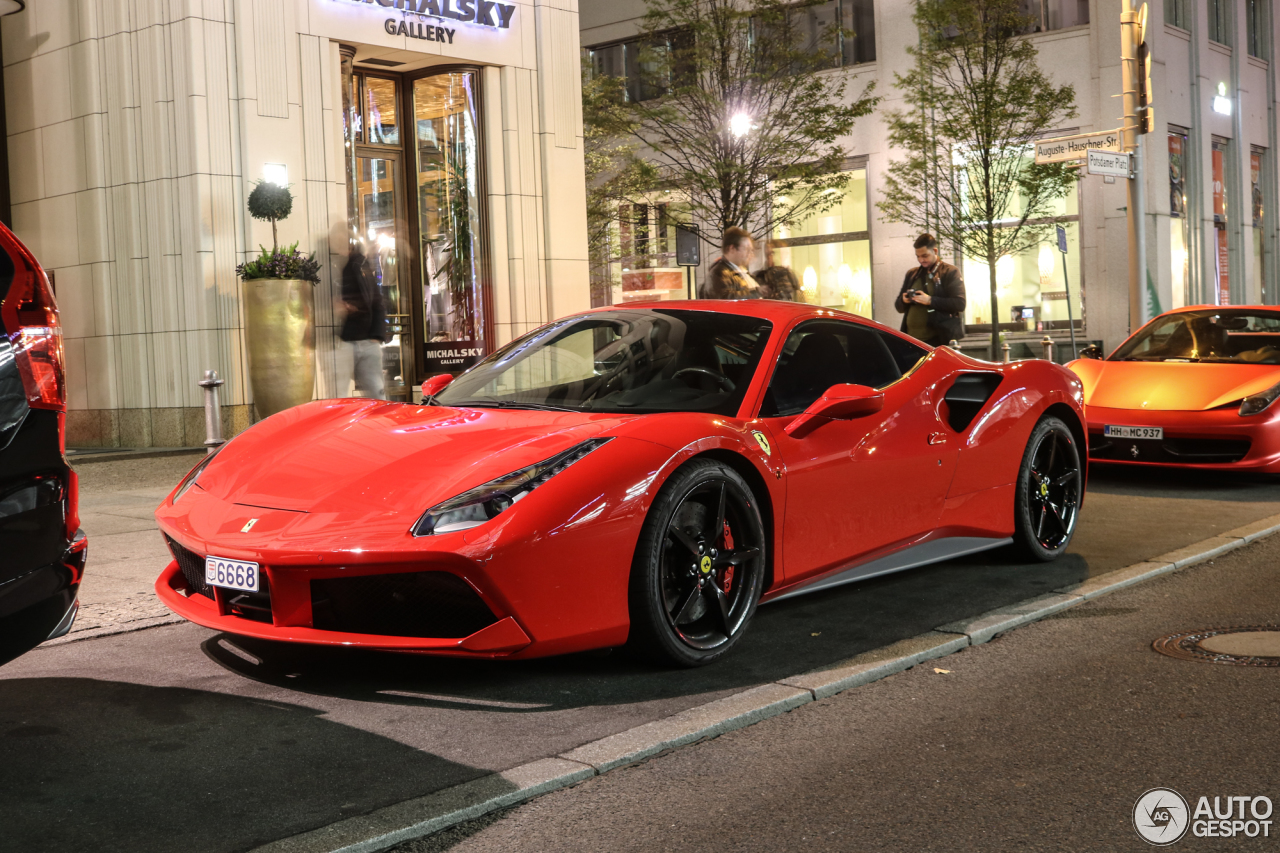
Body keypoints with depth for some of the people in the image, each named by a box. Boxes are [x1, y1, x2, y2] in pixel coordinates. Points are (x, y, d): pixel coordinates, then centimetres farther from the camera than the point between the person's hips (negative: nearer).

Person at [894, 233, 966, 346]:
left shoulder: (950, 272, 3)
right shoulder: (912, 274, 20)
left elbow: (960, 304, -9)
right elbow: (899, 306, 24)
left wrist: (930, 300, -17)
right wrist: (904, 300, -1)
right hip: (912, 339, 5)